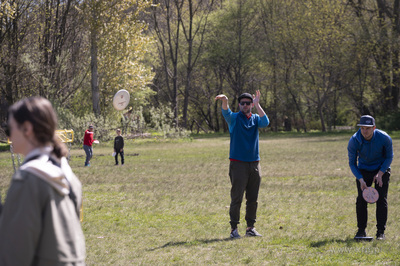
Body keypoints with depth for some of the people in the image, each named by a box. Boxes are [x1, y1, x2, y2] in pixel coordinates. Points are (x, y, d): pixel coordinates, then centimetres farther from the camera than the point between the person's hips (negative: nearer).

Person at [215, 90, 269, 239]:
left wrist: (257, 104, -13)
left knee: (252, 199, 9)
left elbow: (265, 122, -10)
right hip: (238, 164, -4)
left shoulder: (255, 119, 12)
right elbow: (226, 112, -21)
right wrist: (224, 101, -42)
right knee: (236, 198, -5)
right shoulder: (234, 118, 2)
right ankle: (234, 229, -2)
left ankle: (250, 227, 18)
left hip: (254, 164, 4)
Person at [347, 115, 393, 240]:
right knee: (361, 200, -5)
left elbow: (389, 157, -8)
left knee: (381, 199, -8)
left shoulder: (384, 138, -25)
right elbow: (352, 162, -11)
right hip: (363, 170, 1)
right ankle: (361, 230, 5)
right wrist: (360, 179, -23)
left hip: (381, 169, -1)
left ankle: (381, 232, -3)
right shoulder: (354, 141, -23)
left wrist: (380, 174, -18)